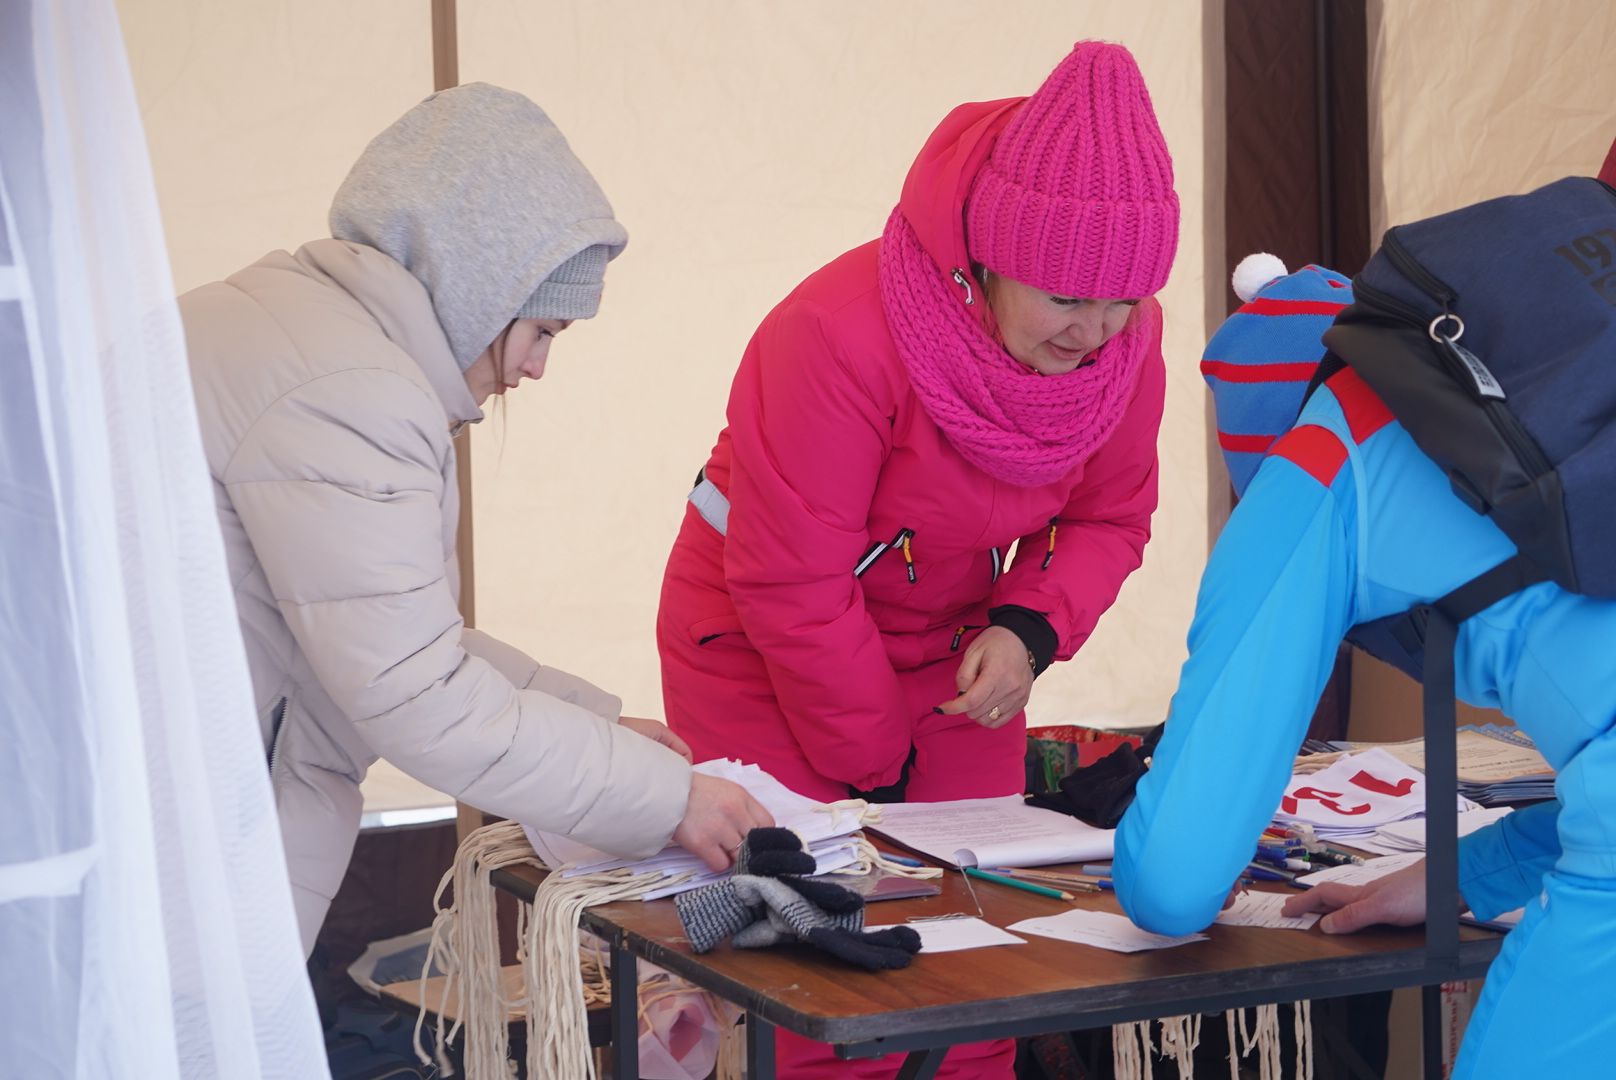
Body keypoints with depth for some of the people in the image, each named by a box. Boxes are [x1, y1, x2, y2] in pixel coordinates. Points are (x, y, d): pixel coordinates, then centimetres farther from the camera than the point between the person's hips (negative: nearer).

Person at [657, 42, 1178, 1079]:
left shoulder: (1126, 341, -12)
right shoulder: (838, 336, -31)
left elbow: (1110, 519, 3)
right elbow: (793, 584, -24)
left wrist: (1028, 627, -19)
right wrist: (876, 770, -13)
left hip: (950, 658, 6)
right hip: (765, 659, -5)